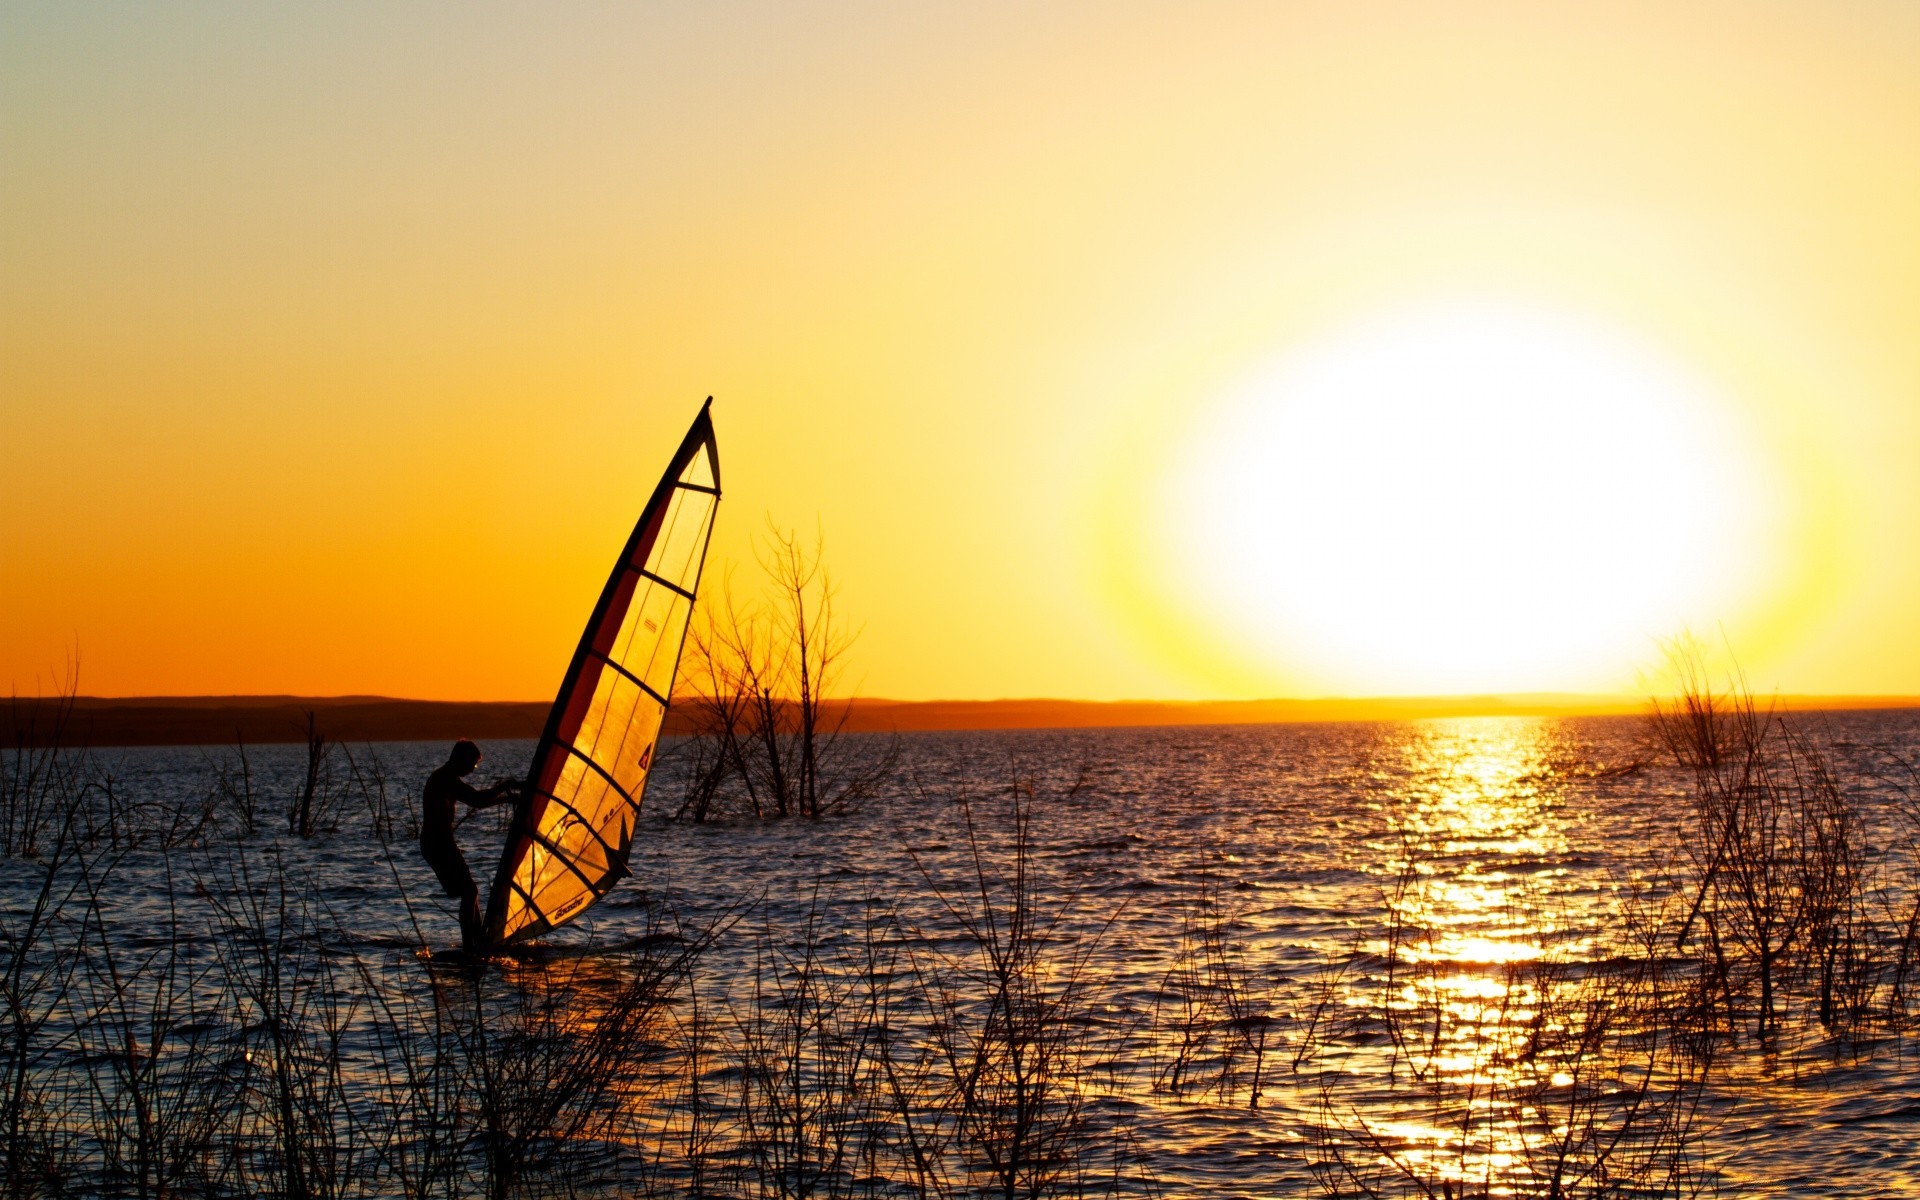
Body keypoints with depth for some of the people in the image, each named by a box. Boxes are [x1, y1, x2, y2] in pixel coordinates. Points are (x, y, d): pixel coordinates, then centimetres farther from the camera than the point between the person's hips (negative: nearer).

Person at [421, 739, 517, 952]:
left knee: (469, 891, 15)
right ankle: (469, 945, -10)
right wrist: (502, 787, -13)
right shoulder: (448, 779, -16)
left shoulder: (444, 779, 17)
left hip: (436, 843, 10)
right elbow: (478, 799, -27)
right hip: (439, 844, -10)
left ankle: (478, 941, 19)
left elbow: (475, 801, 25)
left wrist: (506, 797, 19)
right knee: (469, 892, -9)